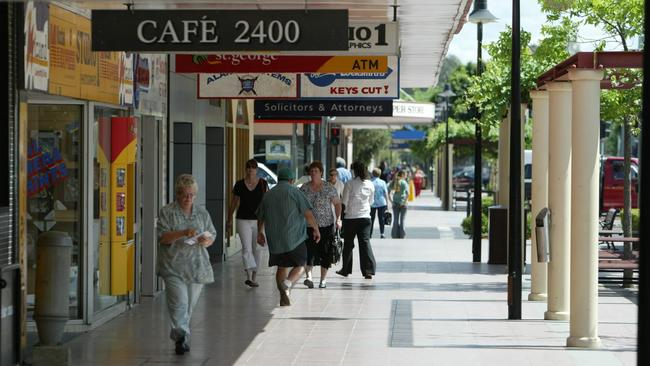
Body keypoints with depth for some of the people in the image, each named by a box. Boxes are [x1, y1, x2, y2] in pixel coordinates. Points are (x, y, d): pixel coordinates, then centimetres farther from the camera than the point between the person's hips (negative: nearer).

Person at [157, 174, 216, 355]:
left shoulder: (202, 213, 12)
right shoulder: (167, 212, 1)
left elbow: (212, 235, 16)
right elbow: (162, 237, -8)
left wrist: (206, 240, -8)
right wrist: (183, 233, -22)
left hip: (196, 266, 4)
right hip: (174, 267, -4)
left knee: (189, 305, 8)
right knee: (179, 303, -15)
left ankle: (178, 336, 21)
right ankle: (182, 337, -17)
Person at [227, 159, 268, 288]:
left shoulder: (263, 184, 2)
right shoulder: (239, 184, 2)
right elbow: (233, 203, 11)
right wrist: (229, 220, 14)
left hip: (259, 220, 1)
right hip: (243, 220, -1)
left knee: (257, 249, 6)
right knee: (246, 248, -13)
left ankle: (254, 277, 16)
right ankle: (249, 276, -21)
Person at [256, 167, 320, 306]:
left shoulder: (268, 194, 14)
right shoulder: (294, 192, -2)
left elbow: (260, 217, 24)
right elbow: (307, 213, -10)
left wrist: (260, 232, 38)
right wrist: (316, 229, 1)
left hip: (275, 240, 5)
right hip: (294, 237, -5)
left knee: (282, 267, 13)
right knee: (299, 265, 5)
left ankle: (284, 298, 4)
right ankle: (288, 283, -23)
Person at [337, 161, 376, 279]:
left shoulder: (349, 184, -10)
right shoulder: (370, 184, 1)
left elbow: (344, 202, -7)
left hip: (350, 217, -2)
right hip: (365, 217, 2)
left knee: (348, 244, 11)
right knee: (365, 242, 0)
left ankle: (346, 270, 21)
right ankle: (368, 270, -11)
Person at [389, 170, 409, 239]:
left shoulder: (393, 182, 5)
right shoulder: (404, 182, -9)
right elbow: (407, 193, -22)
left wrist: (391, 201, 5)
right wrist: (405, 202, -14)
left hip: (395, 203, 4)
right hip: (402, 204, -4)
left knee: (395, 220, 10)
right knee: (402, 220, 6)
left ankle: (395, 235, 12)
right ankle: (401, 235, 8)